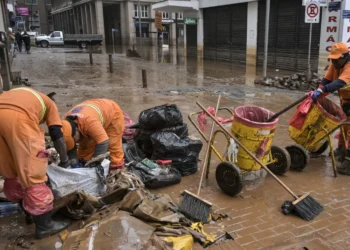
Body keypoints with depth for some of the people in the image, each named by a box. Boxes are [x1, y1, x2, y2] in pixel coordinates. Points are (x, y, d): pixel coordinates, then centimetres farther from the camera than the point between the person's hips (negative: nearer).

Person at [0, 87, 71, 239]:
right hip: (18, 118, -6)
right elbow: (57, 135, 20)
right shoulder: (48, 103, 30)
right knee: (33, 174, 4)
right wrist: (64, 160, 32)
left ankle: (28, 211, 39)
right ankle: (44, 225, 13)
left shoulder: (15, 94, 43)